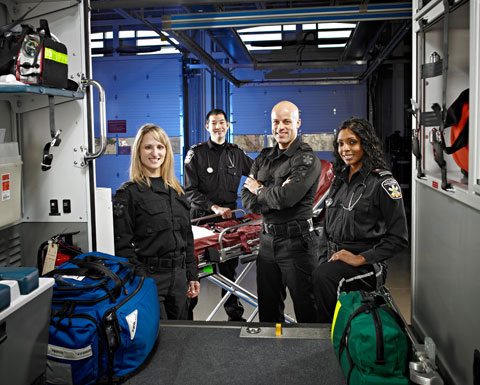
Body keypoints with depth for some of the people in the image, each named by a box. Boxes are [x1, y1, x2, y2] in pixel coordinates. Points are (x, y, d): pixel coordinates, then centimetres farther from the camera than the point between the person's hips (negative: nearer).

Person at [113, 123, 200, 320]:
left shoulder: (176, 190, 12)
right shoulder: (128, 193, -6)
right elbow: (123, 246, -10)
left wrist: (192, 276, 14)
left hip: (178, 277, 6)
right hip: (148, 277, -6)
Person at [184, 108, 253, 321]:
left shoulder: (236, 153, 10)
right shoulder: (196, 153, -1)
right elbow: (190, 191, -6)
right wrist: (214, 207, -15)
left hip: (228, 216, 3)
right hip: (202, 217, -3)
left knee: (229, 267, 11)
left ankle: (235, 314, 22)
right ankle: (185, 315, 14)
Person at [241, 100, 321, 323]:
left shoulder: (307, 160, -9)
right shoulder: (264, 158, 12)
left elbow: (286, 197, -22)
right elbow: (246, 199, 4)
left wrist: (259, 190, -3)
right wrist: (274, 196, -14)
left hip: (296, 242, -6)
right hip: (267, 240, 7)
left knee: (306, 310, 4)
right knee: (267, 309, 18)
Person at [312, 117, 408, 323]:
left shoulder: (382, 183, -5)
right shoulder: (339, 180, 16)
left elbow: (399, 238, -7)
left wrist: (361, 258, -13)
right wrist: (323, 260, 7)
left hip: (366, 266, -6)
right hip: (333, 260, 6)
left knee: (323, 276, -33)